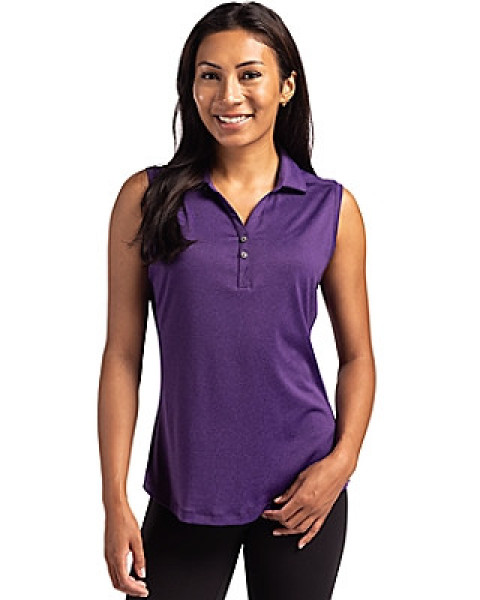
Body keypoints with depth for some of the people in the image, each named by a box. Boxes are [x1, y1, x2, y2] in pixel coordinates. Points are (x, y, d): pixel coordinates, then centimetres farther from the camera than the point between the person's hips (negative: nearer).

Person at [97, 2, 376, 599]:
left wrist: (342, 460, -8)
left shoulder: (331, 208, 1)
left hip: (301, 491, 1)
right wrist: (115, 500, -4)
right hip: (185, 488, 0)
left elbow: (357, 355, 7)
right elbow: (122, 356, -1)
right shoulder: (147, 198, -1)